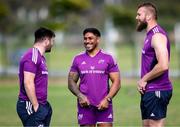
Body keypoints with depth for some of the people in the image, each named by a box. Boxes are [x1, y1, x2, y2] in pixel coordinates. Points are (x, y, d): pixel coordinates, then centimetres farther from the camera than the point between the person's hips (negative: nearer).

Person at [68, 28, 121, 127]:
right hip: (85, 105, 2)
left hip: (103, 105, -2)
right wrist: (79, 95, -8)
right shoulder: (78, 59, 10)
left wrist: (107, 99, -11)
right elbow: (71, 81, 10)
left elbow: (116, 82, 2)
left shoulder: (108, 58, 4)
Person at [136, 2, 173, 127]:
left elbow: (163, 65, -26)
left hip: (156, 91, -10)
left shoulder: (157, 35, -14)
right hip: (149, 91, 10)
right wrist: (143, 81, 4)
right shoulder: (150, 35, 17)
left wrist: (144, 79, -15)